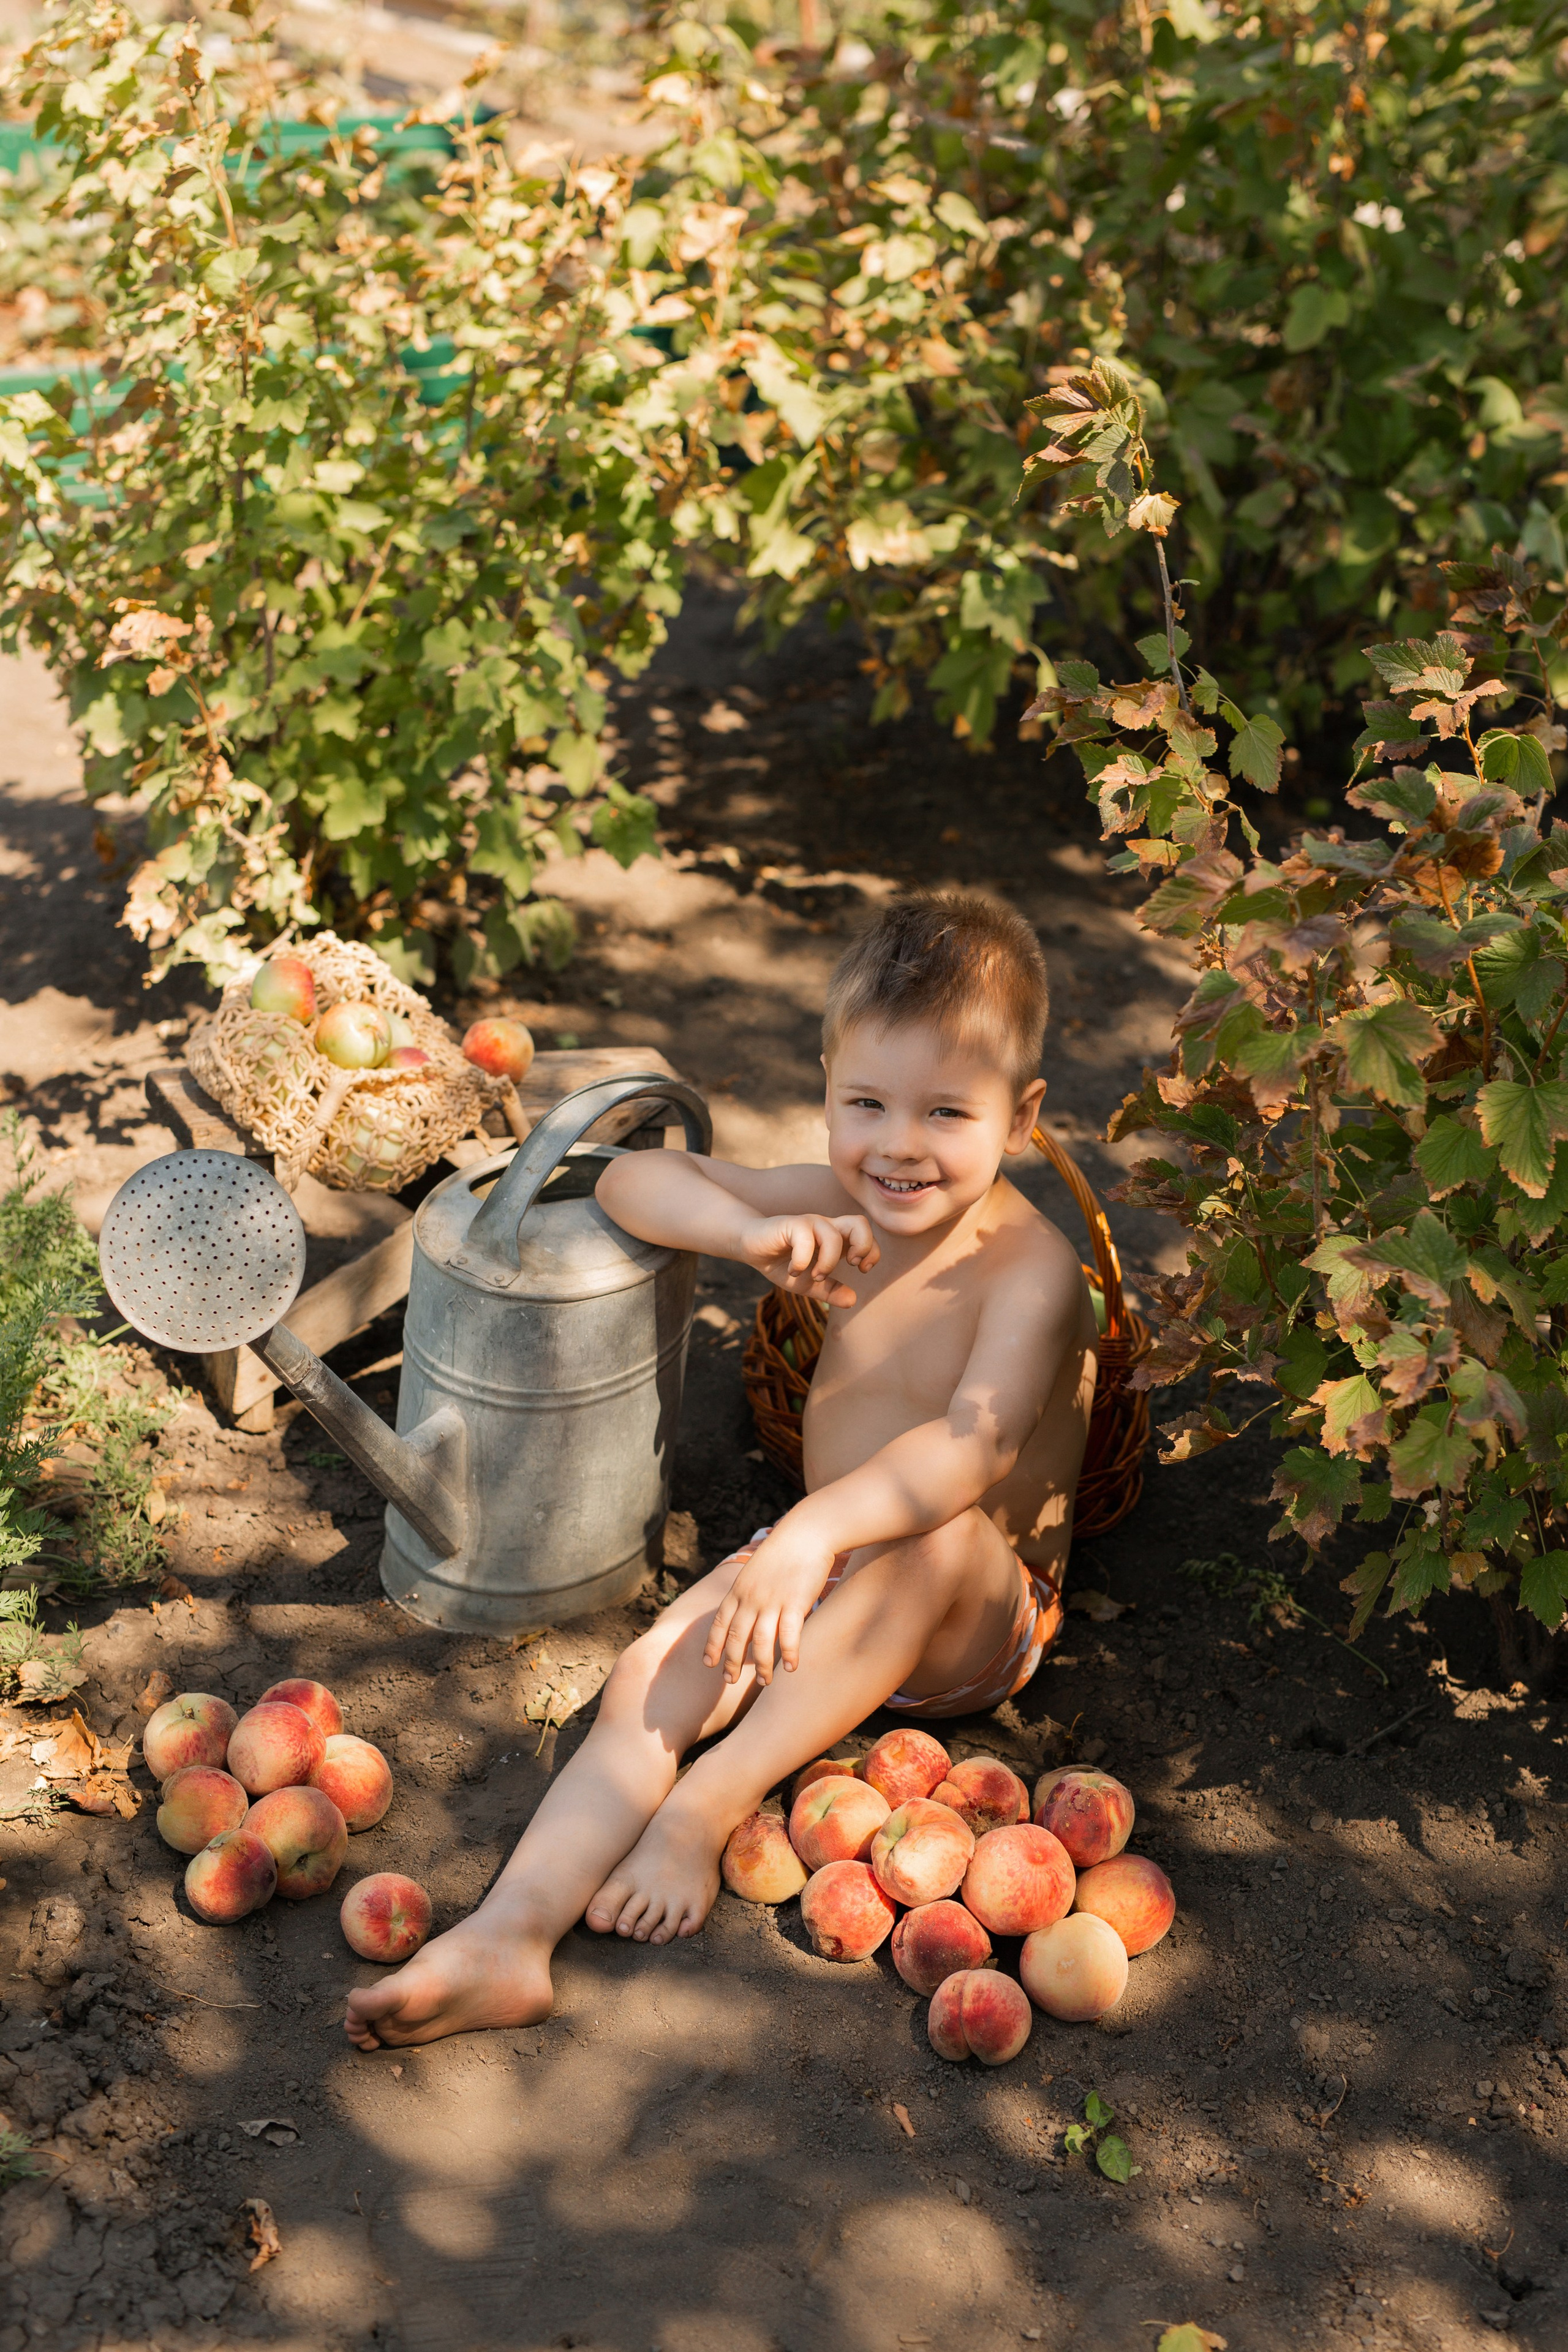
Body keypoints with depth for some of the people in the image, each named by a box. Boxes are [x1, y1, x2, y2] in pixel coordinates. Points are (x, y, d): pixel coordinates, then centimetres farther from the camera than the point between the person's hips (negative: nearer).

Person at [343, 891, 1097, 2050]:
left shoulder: (1030, 1269, -22)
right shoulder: (842, 1206, -3)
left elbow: (975, 1446, -37)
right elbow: (634, 1180, -4)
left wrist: (815, 1532, -50)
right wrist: (754, 1234, -24)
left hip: (978, 1619, -5)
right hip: (830, 1570, 5)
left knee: (936, 1529, -39)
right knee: (651, 1676, -18)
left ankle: (714, 1800, -32)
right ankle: (513, 1934, -28)